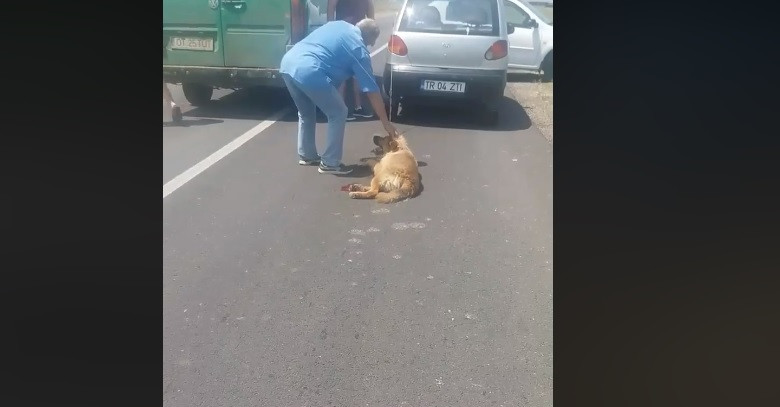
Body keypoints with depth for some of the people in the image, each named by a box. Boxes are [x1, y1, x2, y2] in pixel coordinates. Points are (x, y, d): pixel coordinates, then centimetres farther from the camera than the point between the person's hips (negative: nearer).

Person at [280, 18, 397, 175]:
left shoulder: (338, 24, 24)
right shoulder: (359, 49, 5)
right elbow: (372, 90, 6)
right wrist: (386, 122, 12)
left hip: (288, 62, 8)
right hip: (309, 72, -8)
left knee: (306, 113, 28)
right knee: (338, 114, 9)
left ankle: (306, 155, 37)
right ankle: (330, 163, 14)